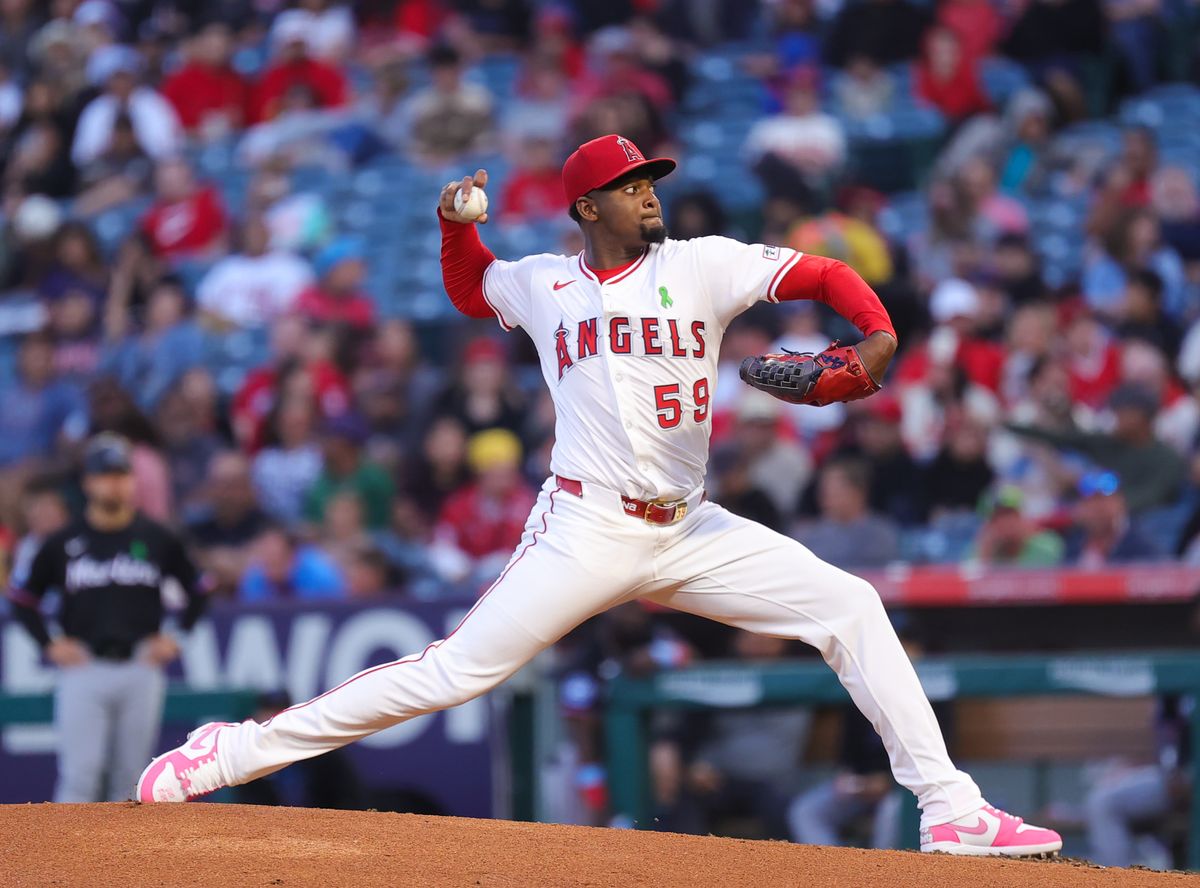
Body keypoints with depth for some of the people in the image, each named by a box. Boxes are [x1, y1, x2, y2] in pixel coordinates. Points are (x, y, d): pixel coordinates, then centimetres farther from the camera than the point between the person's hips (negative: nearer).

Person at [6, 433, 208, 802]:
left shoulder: (157, 539, 6)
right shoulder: (63, 543, 3)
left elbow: (198, 591, 16)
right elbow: (23, 598, 11)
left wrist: (177, 638, 6)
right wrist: (49, 645, 1)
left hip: (140, 671, 1)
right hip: (84, 672, -1)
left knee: (130, 775, 4)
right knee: (80, 775, -9)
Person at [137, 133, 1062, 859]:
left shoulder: (702, 266, 3)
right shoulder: (542, 284, 7)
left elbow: (824, 274, 0)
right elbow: (470, 289, 28)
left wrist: (880, 335, -19)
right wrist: (459, 223, 8)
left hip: (689, 533, 2)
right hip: (585, 531, -2)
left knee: (850, 608, -8)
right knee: (458, 669, -10)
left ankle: (950, 810, -4)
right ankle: (235, 751, -5)